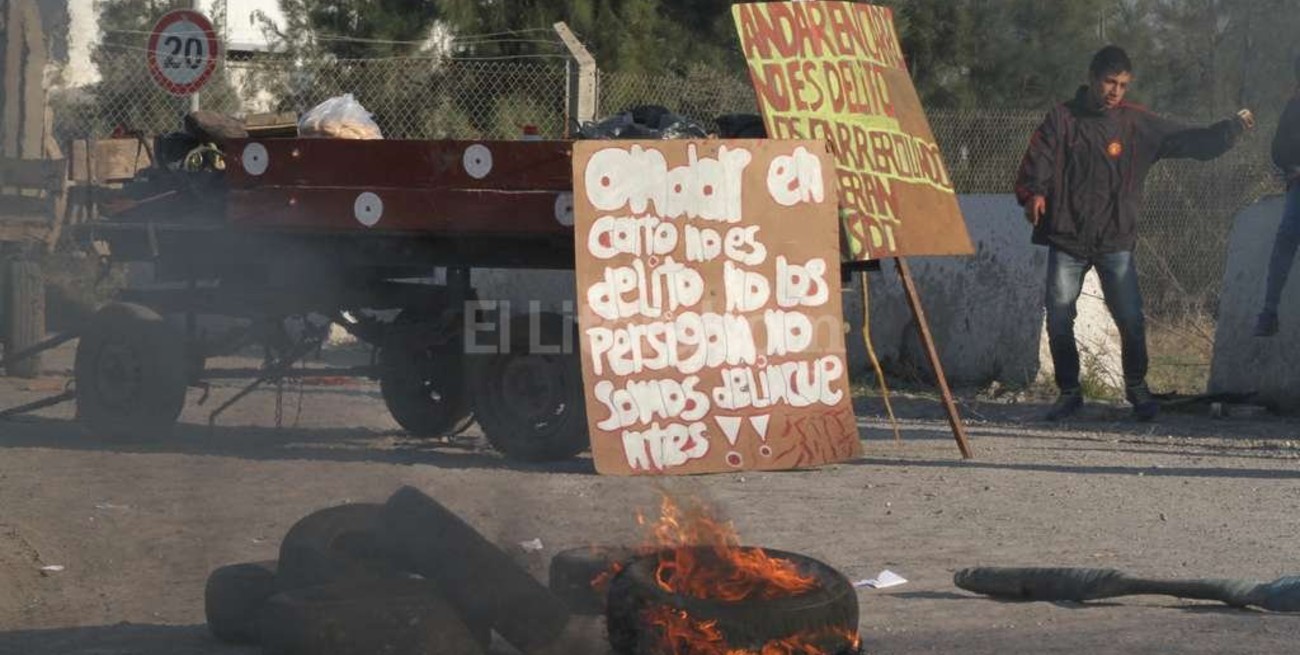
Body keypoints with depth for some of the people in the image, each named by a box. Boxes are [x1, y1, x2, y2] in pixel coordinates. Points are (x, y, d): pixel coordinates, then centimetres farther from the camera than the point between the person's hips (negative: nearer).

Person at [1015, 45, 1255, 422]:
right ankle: (1069, 393, 19)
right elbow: (1038, 159, -6)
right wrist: (1033, 192, -26)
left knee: (1131, 320, -5)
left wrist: (1233, 128, -5)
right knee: (1058, 320, 0)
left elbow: (1194, 142, 7)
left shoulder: (1138, 124, 5)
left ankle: (1137, 388, 18)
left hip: (1116, 242, 0)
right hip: (1067, 239, 0)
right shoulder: (1063, 119, 2)